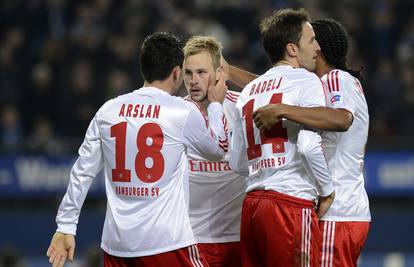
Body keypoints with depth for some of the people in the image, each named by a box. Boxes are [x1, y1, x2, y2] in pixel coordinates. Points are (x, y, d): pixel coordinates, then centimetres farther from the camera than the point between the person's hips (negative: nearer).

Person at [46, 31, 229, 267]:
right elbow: (217, 150, 15)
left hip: (116, 242, 4)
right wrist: (216, 105, 31)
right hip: (167, 241, -4)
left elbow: (82, 174, 9)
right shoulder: (183, 112, -4)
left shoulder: (108, 111, 6)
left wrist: (65, 227, 16)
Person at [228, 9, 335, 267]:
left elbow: (237, 162, 19)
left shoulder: (248, 92, 18)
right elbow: (309, 146, -17)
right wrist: (327, 190, -4)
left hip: (252, 204, 7)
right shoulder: (307, 81, -4)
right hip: (292, 203, -7)